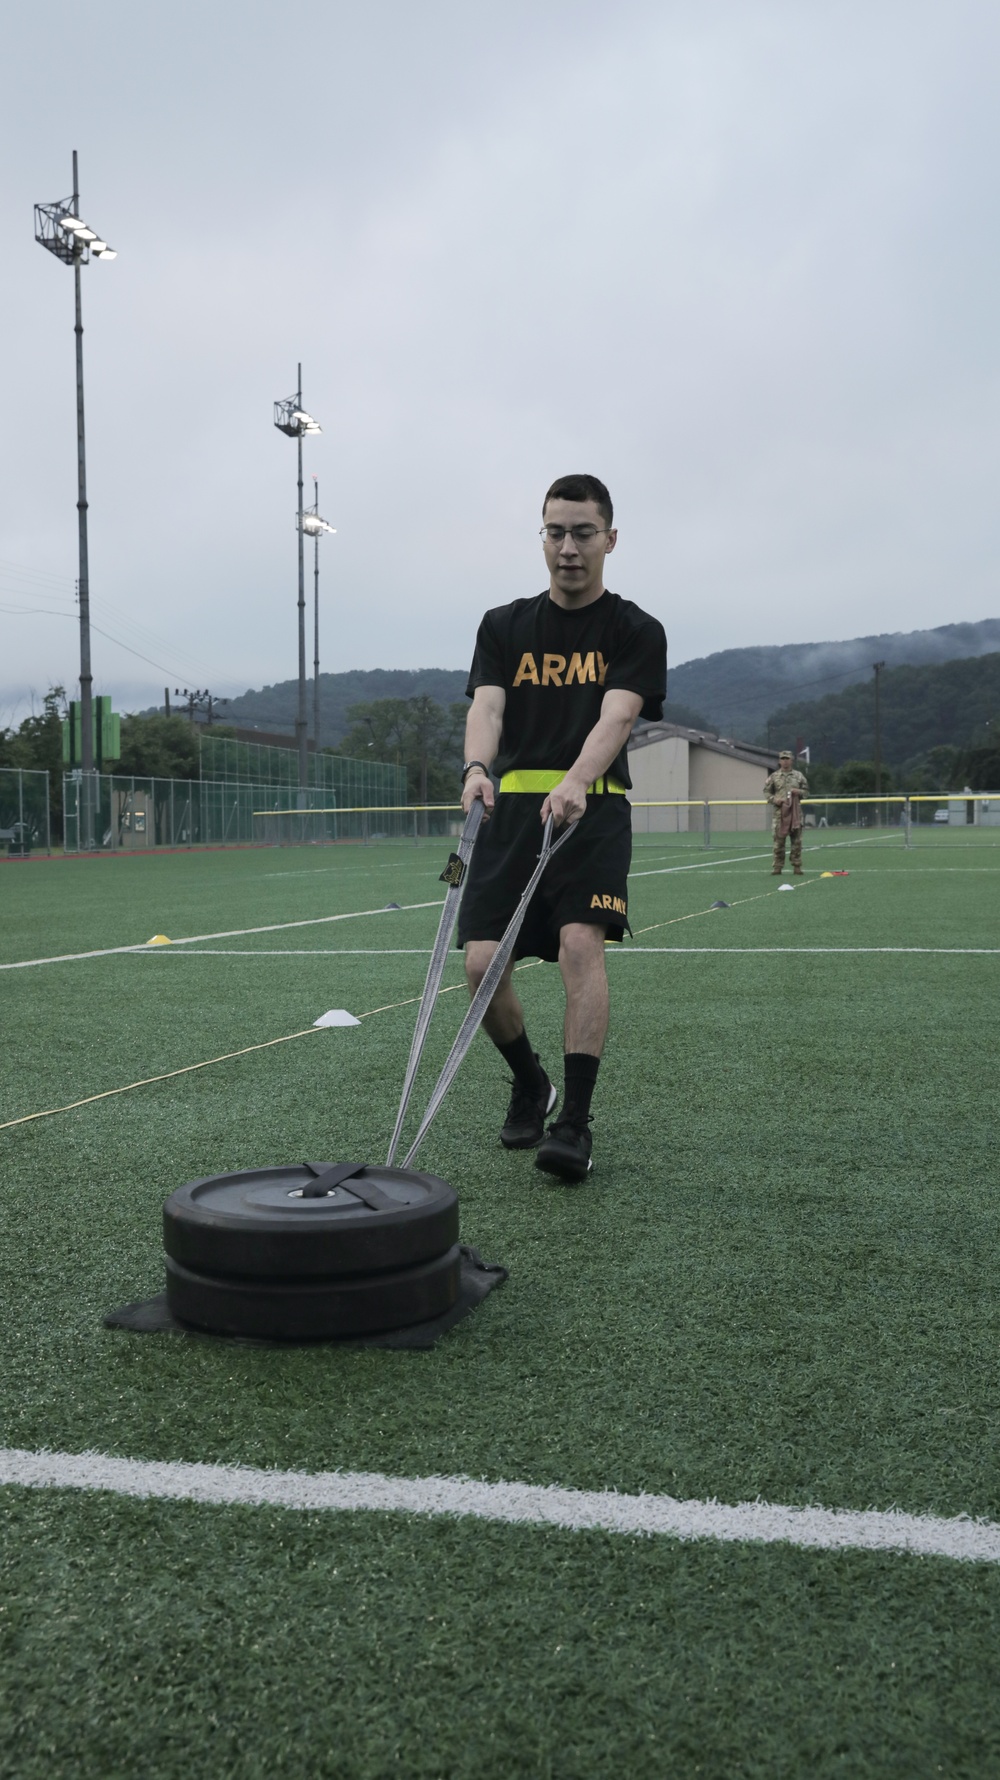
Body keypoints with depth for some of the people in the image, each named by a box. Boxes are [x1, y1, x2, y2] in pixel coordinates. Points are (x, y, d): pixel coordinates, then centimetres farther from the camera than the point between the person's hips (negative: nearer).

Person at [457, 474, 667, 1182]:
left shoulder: (636, 631, 6)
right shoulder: (504, 627, 15)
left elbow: (617, 715, -12)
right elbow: (487, 705, -1)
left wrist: (574, 781, -32)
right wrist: (476, 768, -25)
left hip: (592, 807, -3)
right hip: (511, 804, 3)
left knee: (581, 943, -23)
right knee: (482, 964, -7)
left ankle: (574, 1123, -18)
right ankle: (530, 1084, 21)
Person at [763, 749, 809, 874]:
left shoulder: (799, 775, 11)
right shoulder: (773, 776, 6)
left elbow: (806, 791, 15)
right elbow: (766, 791, 9)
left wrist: (799, 792, -6)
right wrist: (774, 799, -9)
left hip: (795, 811, 2)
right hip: (779, 812, -1)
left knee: (796, 841, 2)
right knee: (778, 841, -2)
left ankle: (797, 868, 7)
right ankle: (776, 869, 3)